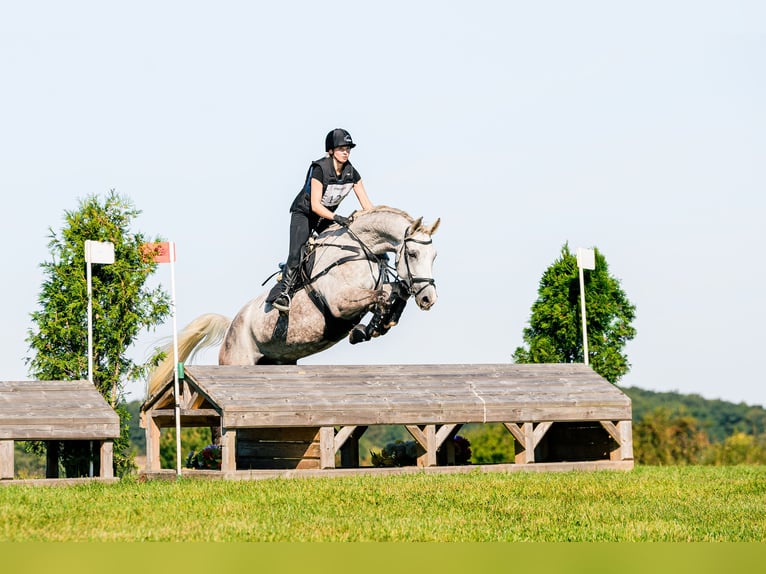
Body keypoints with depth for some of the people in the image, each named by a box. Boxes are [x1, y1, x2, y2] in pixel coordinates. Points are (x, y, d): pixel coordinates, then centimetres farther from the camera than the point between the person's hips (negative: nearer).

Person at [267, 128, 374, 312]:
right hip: (304, 213, -7)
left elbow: (366, 204, -8)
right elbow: (315, 205, -30)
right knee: (297, 252, -23)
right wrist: (336, 218, -42)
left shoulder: (351, 173, -9)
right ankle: (281, 293, -23)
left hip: (326, 216, 7)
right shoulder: (319, 169, -26)